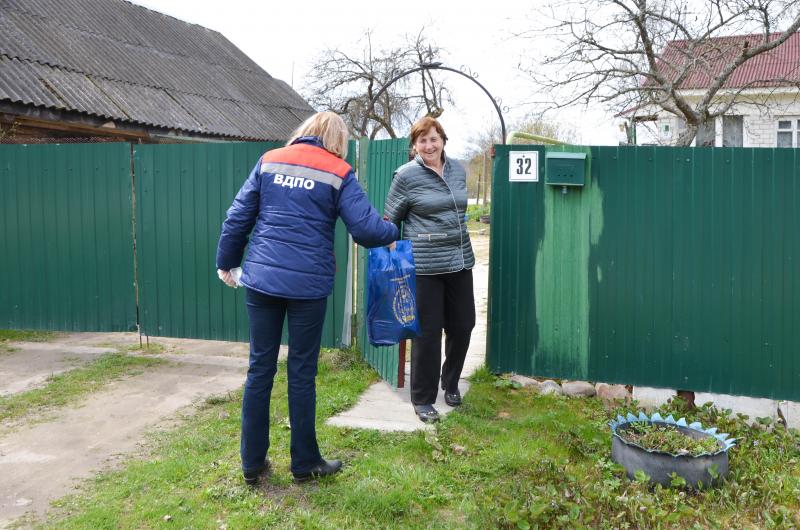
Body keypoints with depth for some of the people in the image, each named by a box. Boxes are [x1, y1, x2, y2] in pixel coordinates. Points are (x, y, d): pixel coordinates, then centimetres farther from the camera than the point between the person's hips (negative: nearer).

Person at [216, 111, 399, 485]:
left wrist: (226, 262, 18)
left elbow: (237, 217, 7)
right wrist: (394, 231, 15)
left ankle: (252, 462, 21)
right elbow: (367, 229, -6)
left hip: (261, 280, 3)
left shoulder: (269, 161, 8)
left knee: (260, 369, 11)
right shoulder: (338, 173, -1)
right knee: (302, 373, 9)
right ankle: (305, 463, 22)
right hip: (308, 285, -3)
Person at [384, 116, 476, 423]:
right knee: (428, 332, 0)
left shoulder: (458, 170, 9)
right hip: (424, 265, -5)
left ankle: (450, 383, 35)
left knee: (462, 326, 11)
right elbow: (390, 220, -1)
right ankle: (423, 399, 15)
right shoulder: (407, 175, -6)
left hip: (460, 260, 6)